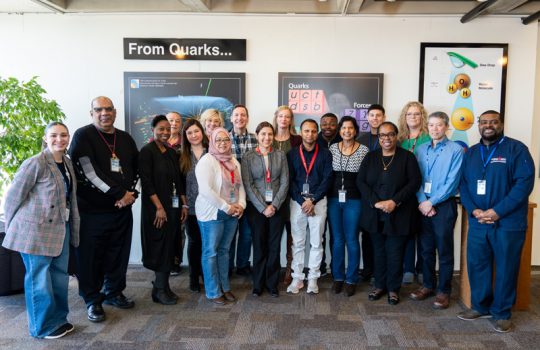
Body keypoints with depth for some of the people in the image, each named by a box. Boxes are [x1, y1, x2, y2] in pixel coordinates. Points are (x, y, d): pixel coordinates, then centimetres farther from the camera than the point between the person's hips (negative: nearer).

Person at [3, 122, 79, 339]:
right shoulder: (36, 163, -15)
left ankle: (58, 319, 31)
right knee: (39, 279, 5)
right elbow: (13, 196, -11)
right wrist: (14, 228, -2)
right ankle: (44, 327, 20)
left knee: (60, 277, 15)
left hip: (60, 230, 7)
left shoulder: (67, 163, 8)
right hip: (36, 231, -7)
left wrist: (72, 229, 14)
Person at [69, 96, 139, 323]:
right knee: (91, 257, 3)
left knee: (118, 254, 11)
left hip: (122, 209, 5)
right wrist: (119, 193, -15)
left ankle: (114, 293, 30)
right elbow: (88, 171, -16)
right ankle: (93, 300, 20)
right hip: (91, 210, -5)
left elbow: (136, 168, 19)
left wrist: (132, 193, 0)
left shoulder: (125, 139, 12)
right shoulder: (83, 136, -6)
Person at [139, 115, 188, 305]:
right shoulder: (147, 151, -7)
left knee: (169, 246, 9)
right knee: (160, 246, -1)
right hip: (156, 207, -6)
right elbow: (146, 181, -14)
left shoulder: (172, 152, 12)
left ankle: (162, 285, 20)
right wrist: (159, 207, -18)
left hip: (173, 206, 6)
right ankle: (160, 289, 11)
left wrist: (184, 204, 9)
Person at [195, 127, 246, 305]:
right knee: (210, 252, 4)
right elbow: (206, 190, -21)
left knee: (224, 250, 15)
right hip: (212, 213, -6)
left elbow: (240, 185, 14)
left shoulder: (234, 161, 11)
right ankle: (213, 292, 15)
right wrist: (227, 207, -17)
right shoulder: (206, 161, -12)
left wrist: (241, 205, -3)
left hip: (232, 214, 7)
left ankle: (225, 287, 27)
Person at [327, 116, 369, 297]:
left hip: (354, 200, -2)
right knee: (337, 240, 10)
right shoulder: (332, 148, 4)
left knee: (351, 240, 4)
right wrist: (327, 194, 0)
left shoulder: (364, 150, -1)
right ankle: (338, 277, 22)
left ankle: (351, 279, 18)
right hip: (334, 199, 2)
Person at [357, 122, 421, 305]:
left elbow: (414, 182, -7)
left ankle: (393, 288, 21)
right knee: (379, 251, 12)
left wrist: (394, 202, -16)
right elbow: (360, 181, 1)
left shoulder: (407, 156, 0)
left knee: (395, 253, 4)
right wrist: (376, 202, -12)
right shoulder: (370, 157, 7)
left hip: (398, 214, -2)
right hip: (375, 214, 3)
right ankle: (380, 285, 26)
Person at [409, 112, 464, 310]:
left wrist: (431, 202, -13)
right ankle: (428, 285, 26)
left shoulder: (456, 150, -5)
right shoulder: (421, 149, 8)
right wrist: (422, 201, -9)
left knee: (444, 250, 4)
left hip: (444, 205, -4)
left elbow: (452, 182, -12)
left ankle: (444, 291, 15)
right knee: (426, 248, 12)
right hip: (423, 206, 4)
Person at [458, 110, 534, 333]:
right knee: (477, 265, 10)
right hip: (478, 222, 4)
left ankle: (502, 313, 20)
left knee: (505, 268, 5)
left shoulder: (516, 149, -4)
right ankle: (480, 306, 27)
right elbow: (463, 184, 9)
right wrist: (474, 210, -8)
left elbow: (525, 182, -12)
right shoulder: (471, 153, 12)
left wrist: (497, 211, -17)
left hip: (508, 223, -4)